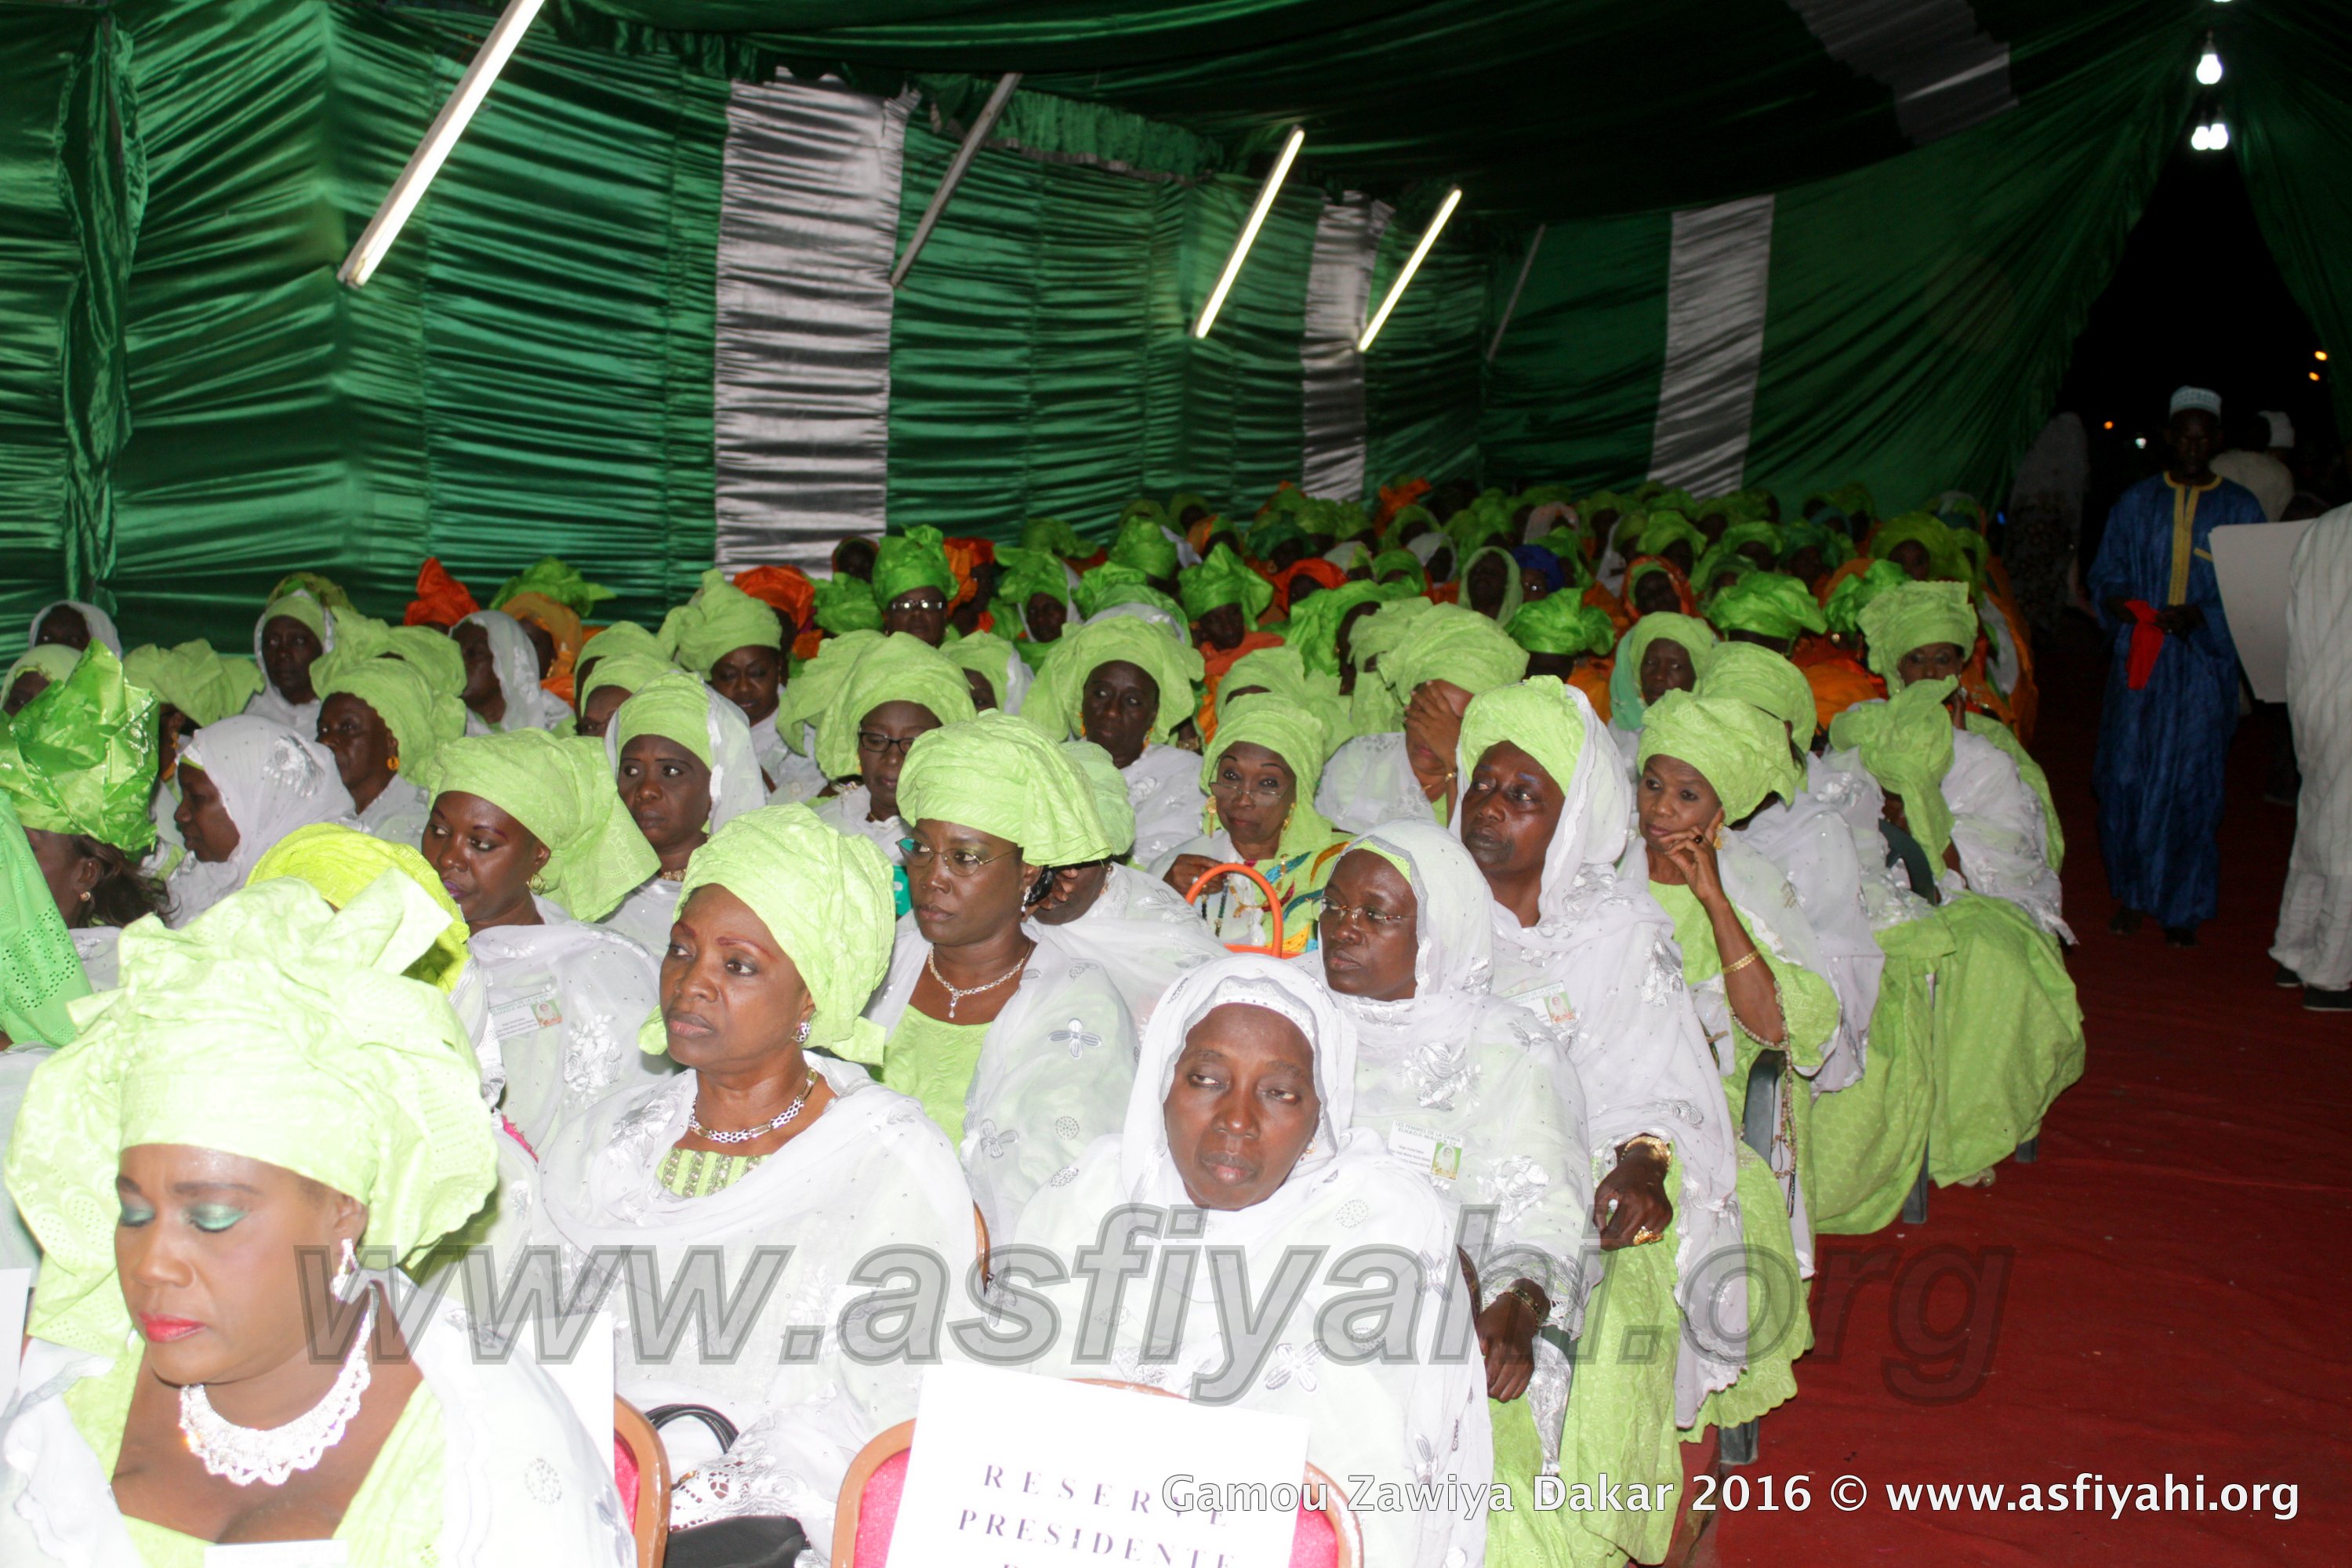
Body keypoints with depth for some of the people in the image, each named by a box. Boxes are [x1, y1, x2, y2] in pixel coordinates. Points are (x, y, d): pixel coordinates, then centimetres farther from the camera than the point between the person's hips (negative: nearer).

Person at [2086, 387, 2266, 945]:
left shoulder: (2240, 508, 6)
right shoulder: (2136, 504, 10)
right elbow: (2104, 574, 9)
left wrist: (2201, 615, -16)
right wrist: (2117, 600, -13)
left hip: (2204, 664, -1)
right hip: (2139, 658, 1)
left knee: (2191, 784, -1)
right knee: (2126, 777, -2)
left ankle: (2183, 907, 9)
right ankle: (2130, 894, 12)